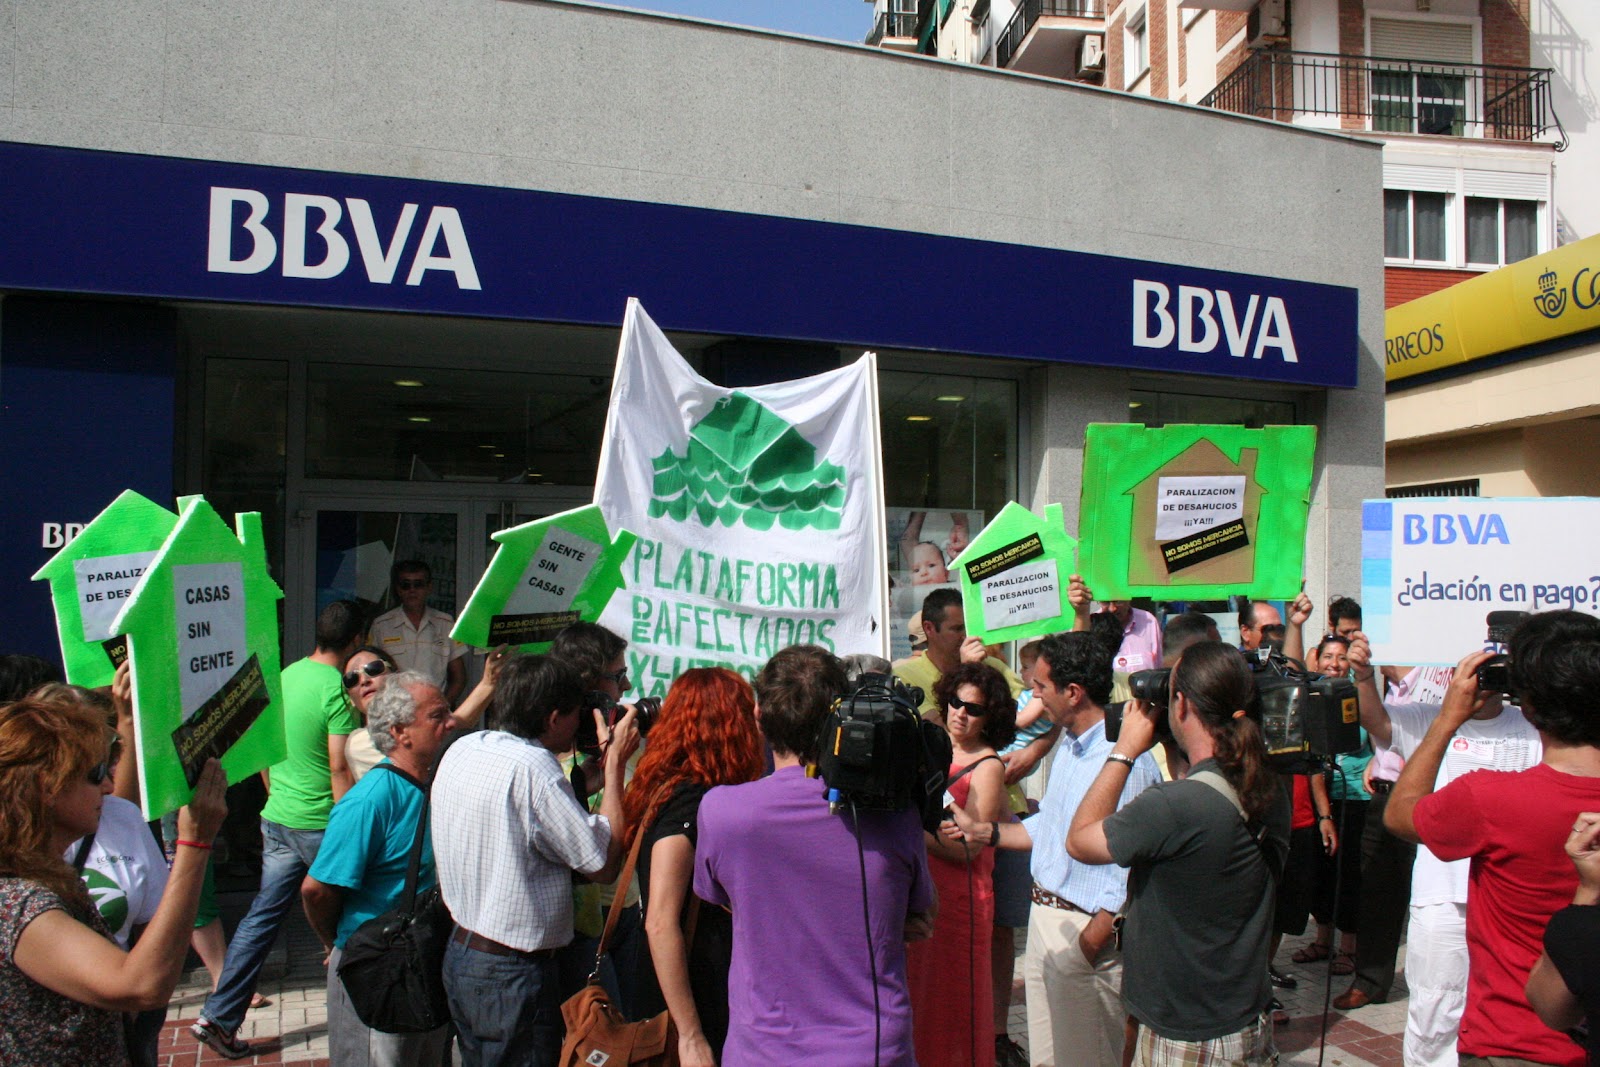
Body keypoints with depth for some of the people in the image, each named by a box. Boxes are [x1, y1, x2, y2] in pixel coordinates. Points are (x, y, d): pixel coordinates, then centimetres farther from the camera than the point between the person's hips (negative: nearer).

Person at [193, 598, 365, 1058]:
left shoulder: (284, 675, 5)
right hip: (320, 824, -7)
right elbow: (340, 767, -20)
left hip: (277, 817, 7)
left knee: (262, 916, 13)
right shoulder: (336, 689, -18)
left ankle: (217, 1017, 15)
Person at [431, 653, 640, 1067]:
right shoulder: (532, 766, -24)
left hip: (460, 951, 9)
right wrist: (615, 762, -11)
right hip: (511, 972, -9)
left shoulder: (460, 750, 4)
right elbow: (604, 864, -18)